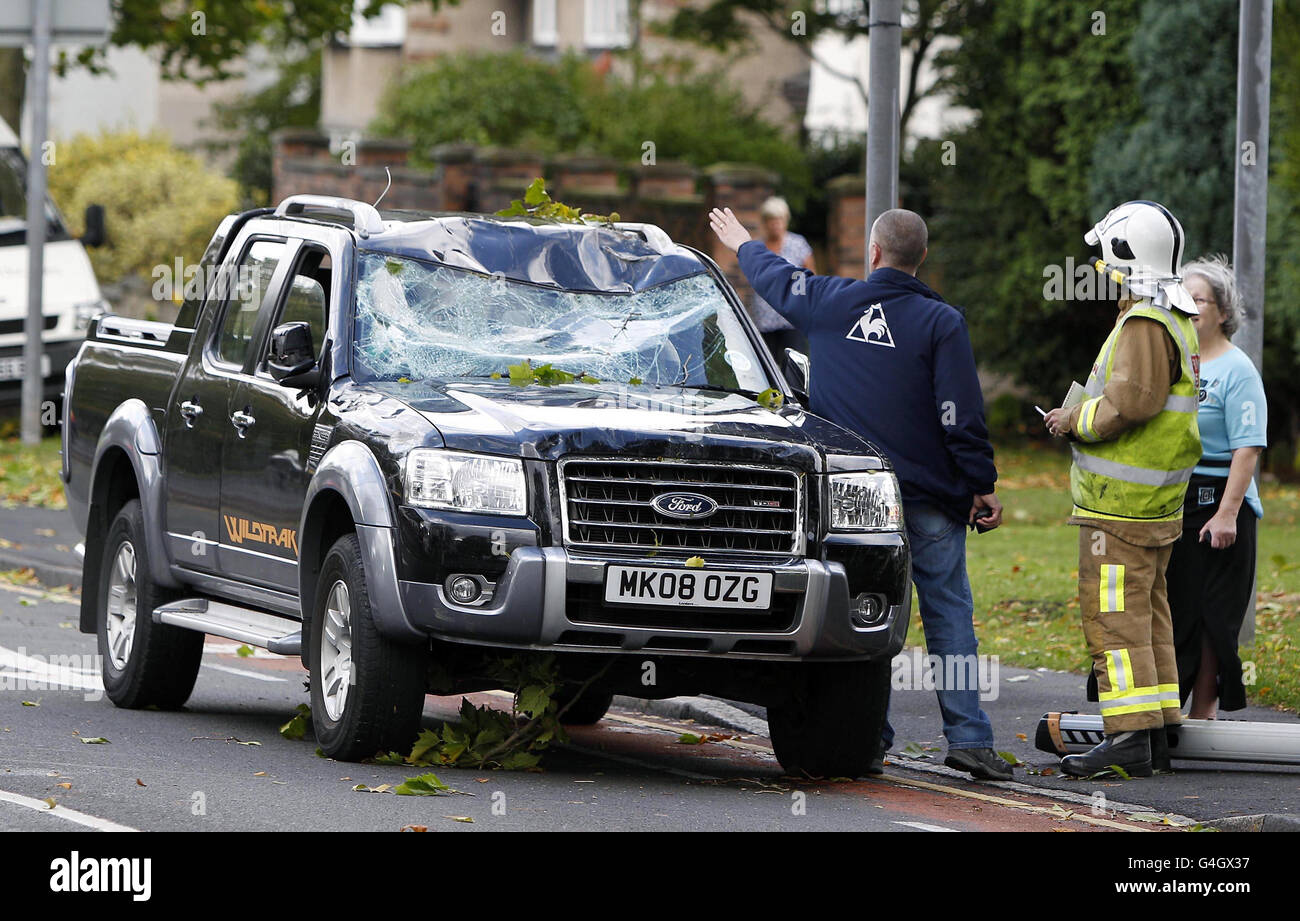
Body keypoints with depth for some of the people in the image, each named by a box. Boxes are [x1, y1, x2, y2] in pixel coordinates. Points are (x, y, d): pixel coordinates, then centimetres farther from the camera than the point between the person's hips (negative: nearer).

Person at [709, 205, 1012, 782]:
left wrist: (743, 244, 45)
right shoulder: (941, 322, -7)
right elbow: (962, 416, -9)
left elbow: (775, 278, 23)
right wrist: (981, 487, -1)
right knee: (949, 612, 2)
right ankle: (968, 736, -5)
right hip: (930, 495, -2)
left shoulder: (829, 303, 2)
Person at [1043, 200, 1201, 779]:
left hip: (1122, 502, -11)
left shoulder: (1145, 324, -16)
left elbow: (1131, 401, -25)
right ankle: (1158, 733, 17)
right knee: (1146, 613, 14)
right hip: (1157, 503, 11)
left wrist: (1075, 420, -10)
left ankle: (1130, 738, -14)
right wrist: (1082, 418, 16)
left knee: (1114, 613, -10)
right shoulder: (1176, 320, 17)